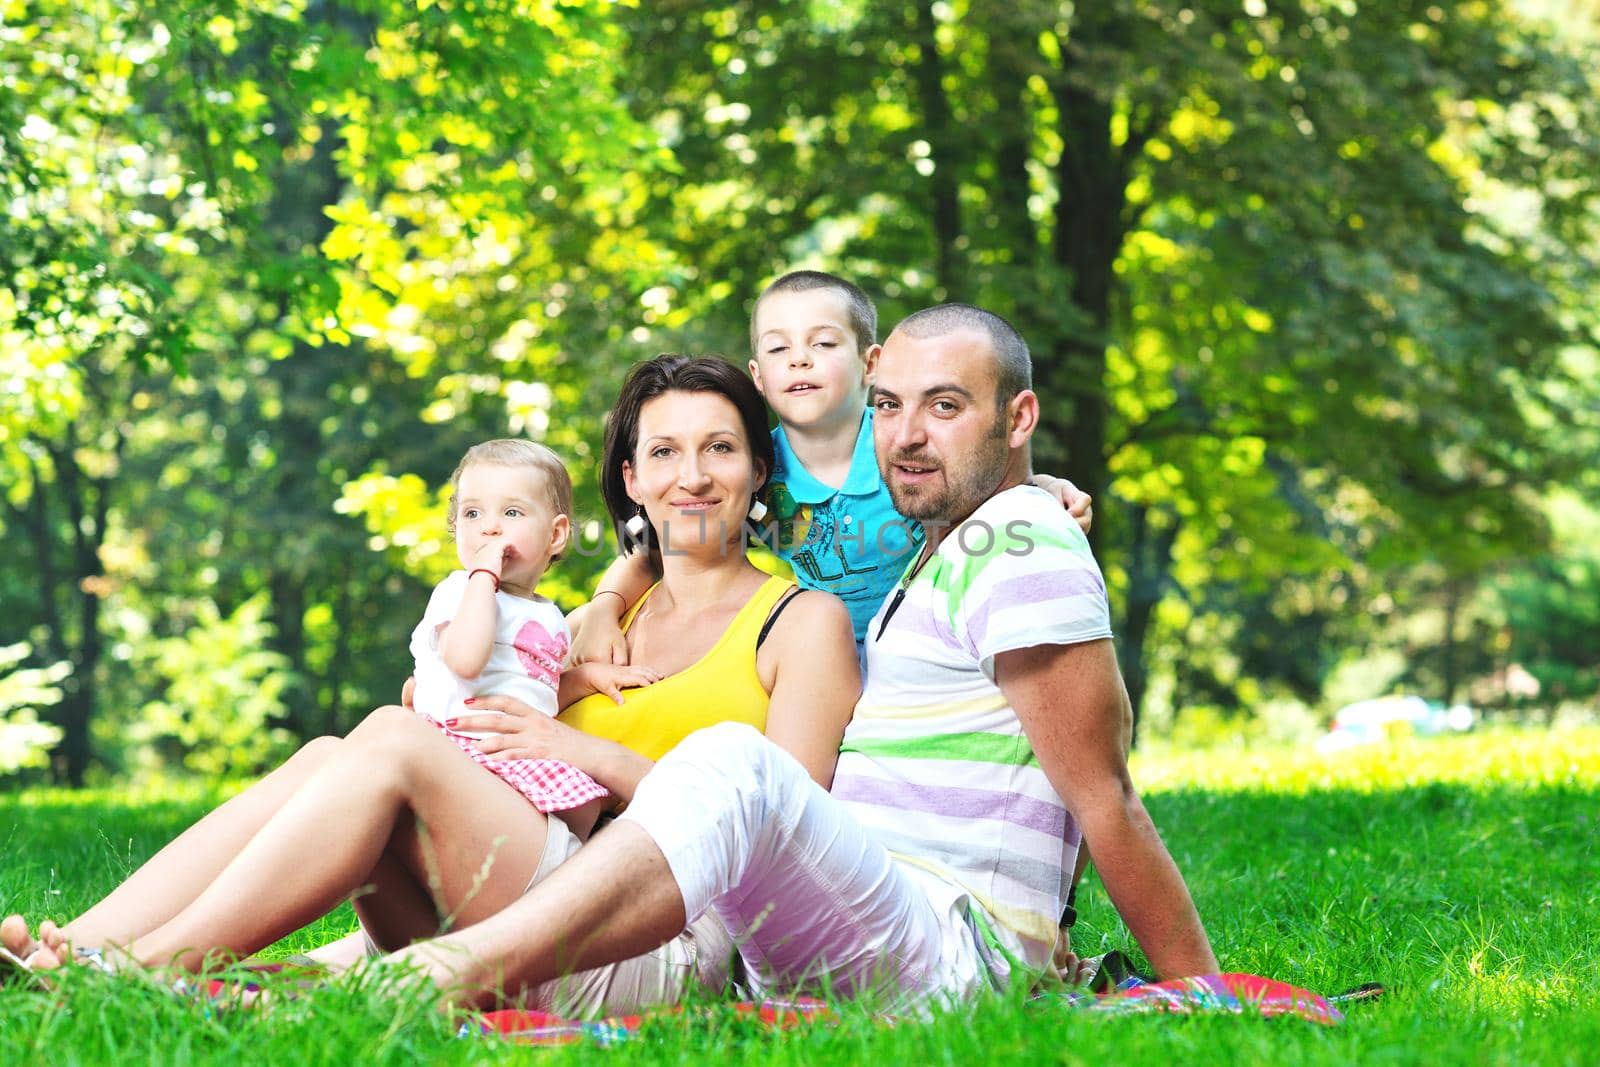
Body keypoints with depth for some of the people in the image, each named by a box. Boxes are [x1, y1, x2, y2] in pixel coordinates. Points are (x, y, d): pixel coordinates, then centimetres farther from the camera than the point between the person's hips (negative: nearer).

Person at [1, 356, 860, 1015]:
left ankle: (138, 968, -31)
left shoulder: (803, 619, 10)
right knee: (329, 757, -17)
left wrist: (593, 756, -8)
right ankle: (72, 951, -29)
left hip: (670, 943, -5)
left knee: (391, 746, -22)